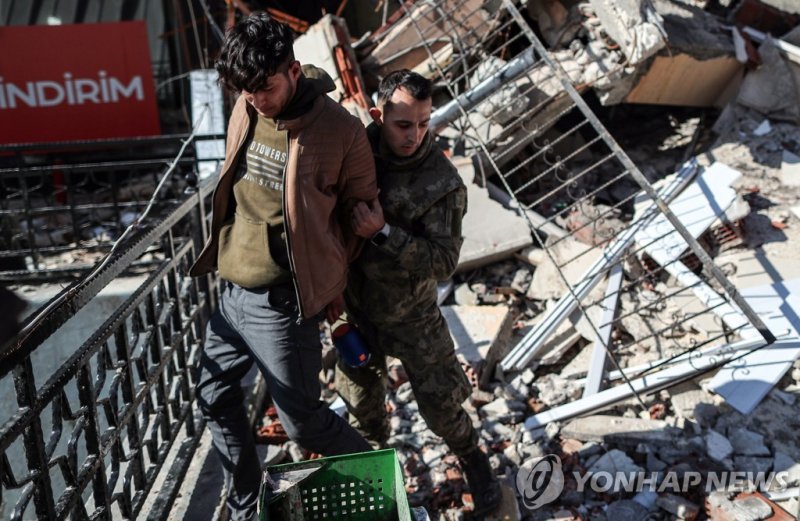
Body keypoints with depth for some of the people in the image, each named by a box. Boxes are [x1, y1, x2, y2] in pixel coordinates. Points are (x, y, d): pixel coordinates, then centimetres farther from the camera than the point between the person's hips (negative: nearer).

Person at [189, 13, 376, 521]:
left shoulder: (342, 131, -17)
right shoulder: (246, 109, -1)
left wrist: (333, 281, 2)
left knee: (303, 421, 5)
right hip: (232, 293, 7)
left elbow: (360, 212, -4)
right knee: (216, 398, 19)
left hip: (283, 304, -7)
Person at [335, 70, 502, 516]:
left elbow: (444, 261, -24)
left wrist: (383, 234, -34)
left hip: (412, 315, -3)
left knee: (442, 401, 10)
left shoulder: (443, 183, -21)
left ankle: (472, 457, 41)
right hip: (353, 307, 3)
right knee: (362, 403, 22)